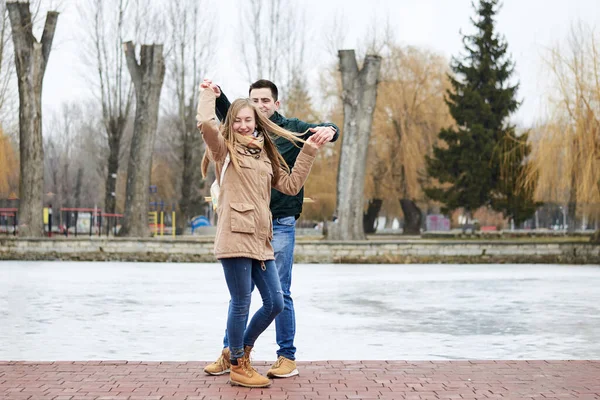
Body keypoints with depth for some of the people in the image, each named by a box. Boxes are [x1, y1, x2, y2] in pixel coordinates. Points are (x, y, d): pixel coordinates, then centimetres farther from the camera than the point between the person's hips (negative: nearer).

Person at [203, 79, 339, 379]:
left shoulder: (291, 129, 2)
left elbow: (325, 132, -8)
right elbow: (229, 117, -3)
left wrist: (328, 129, -32)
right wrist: (217, 96, -23)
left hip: (281, 222, -3)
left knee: (280, 293, -1)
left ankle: (287, 357, 9)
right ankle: (230, 353, 17)